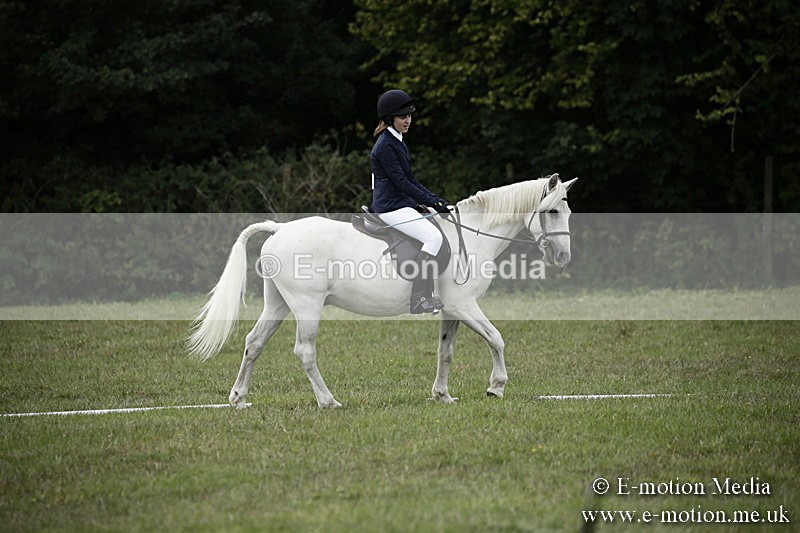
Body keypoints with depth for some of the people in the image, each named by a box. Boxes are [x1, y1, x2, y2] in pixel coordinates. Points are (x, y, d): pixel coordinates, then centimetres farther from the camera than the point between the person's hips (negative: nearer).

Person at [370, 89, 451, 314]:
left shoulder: (397, 142, 16)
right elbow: (401, 182, -18)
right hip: (391, 207, -11)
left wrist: (435, 199, 9)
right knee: (434, 237, -22)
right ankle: (418, 299, -24)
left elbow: (410, 180, 19)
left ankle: (425, 295, 16)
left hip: (403, 203, 11)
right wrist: (431, 202, -18)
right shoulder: (385, 146, -15)